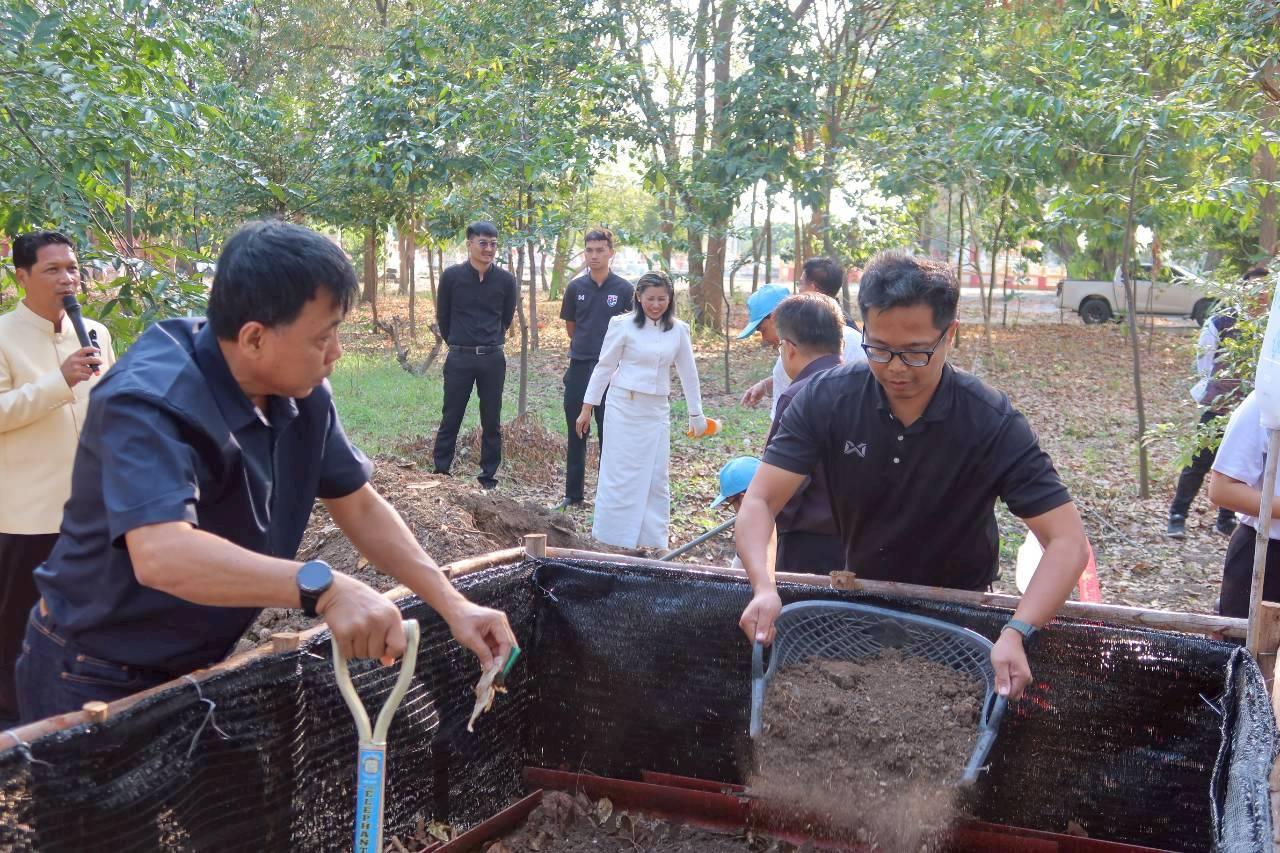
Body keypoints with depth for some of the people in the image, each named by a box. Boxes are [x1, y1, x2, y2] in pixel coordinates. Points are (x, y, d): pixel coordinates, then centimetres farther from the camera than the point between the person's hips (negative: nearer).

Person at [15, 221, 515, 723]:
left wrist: (452, 605, -11)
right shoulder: (149, 403, -31)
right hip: (96, 681, -7)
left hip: (199, 664, 7)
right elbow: (161, 554, -46)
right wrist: (324, 588, -55)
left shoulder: (300, 393, -8)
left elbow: (360, 509, -1)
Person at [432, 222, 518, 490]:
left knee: (492, 421, 7)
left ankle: (489, 475, 17)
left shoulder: (506, 280, -1)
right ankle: (440, 472, 15)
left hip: (493, 359, 1)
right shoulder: (451, 276, -5)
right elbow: (442, 316, 7)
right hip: (459, 358, -1)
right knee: (450, 418, 5)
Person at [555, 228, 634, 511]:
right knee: (576, 435, 9)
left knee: (608, 435, 4)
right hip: (579, 369, 3)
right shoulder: (576, 287, 3)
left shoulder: (624, 289, -4)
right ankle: (573, 494, 18)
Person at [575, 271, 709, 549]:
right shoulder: (624, 325, -6)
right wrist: (587, 408, 0)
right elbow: (604, 367, -1)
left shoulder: (678, 330, 3)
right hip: (624, 407, -3)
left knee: (656, 478, 6)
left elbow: (688, 373, 10)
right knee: (620, 475, 1)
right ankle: (610, 538, 11)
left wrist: (696, 413, 12)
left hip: (657, 411, 3)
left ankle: (652, 539, 17)